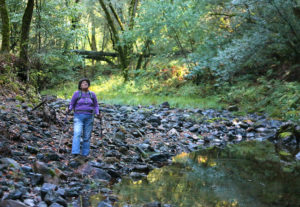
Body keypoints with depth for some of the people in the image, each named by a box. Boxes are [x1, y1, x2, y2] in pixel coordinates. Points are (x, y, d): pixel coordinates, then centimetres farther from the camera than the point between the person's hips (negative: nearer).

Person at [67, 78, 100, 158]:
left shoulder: (92, 94, 5)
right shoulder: (76, 93, -1)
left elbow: (96, 106, 12)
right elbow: (71, 105, 5)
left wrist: (97, 114, -7)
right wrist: (69, 110, -17)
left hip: (89, 117, 2)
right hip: (79, 117, -2)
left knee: (87, 137, 3)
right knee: (77, 134, -19)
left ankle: (85, 154, 12)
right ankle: (75, 153, -28)